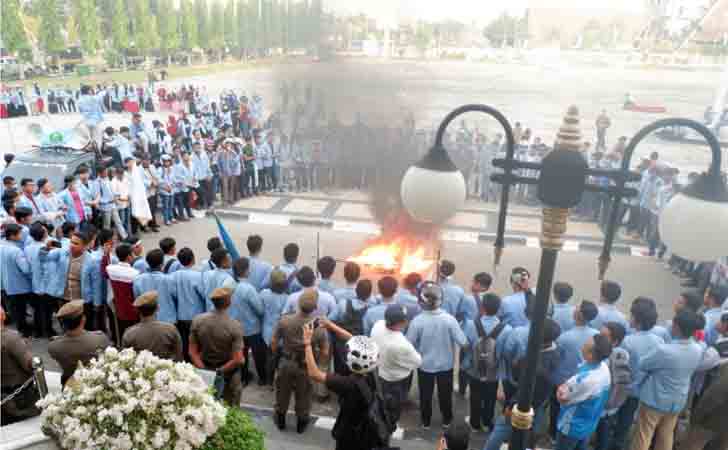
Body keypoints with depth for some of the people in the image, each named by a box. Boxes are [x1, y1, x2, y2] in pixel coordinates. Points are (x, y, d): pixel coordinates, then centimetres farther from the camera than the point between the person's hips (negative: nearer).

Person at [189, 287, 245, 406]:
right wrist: (220, 371, -11)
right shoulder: (234, 326, -23)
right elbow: (238, 359, -24)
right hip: (228, 374, -3)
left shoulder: (197, 321, -12)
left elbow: (192, 352, -8)